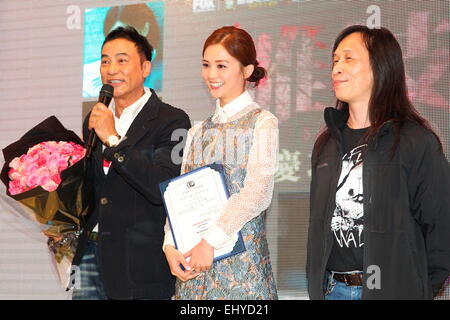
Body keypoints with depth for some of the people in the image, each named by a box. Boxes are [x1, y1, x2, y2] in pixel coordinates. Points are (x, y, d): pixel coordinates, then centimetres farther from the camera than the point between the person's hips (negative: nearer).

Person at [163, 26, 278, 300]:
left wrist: (210, 241, -18)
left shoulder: (262, 123, -2)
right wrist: (170, 245, -6)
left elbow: (258, 192, -14)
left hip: (241, 258, -5)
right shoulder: (198, 133, 15)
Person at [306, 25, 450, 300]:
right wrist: (316, 284, 10)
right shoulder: (326, 144, 10)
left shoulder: (416, 141, -9)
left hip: (392, 289, -5)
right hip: (331, 289, 5)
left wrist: (424, 289, -8)